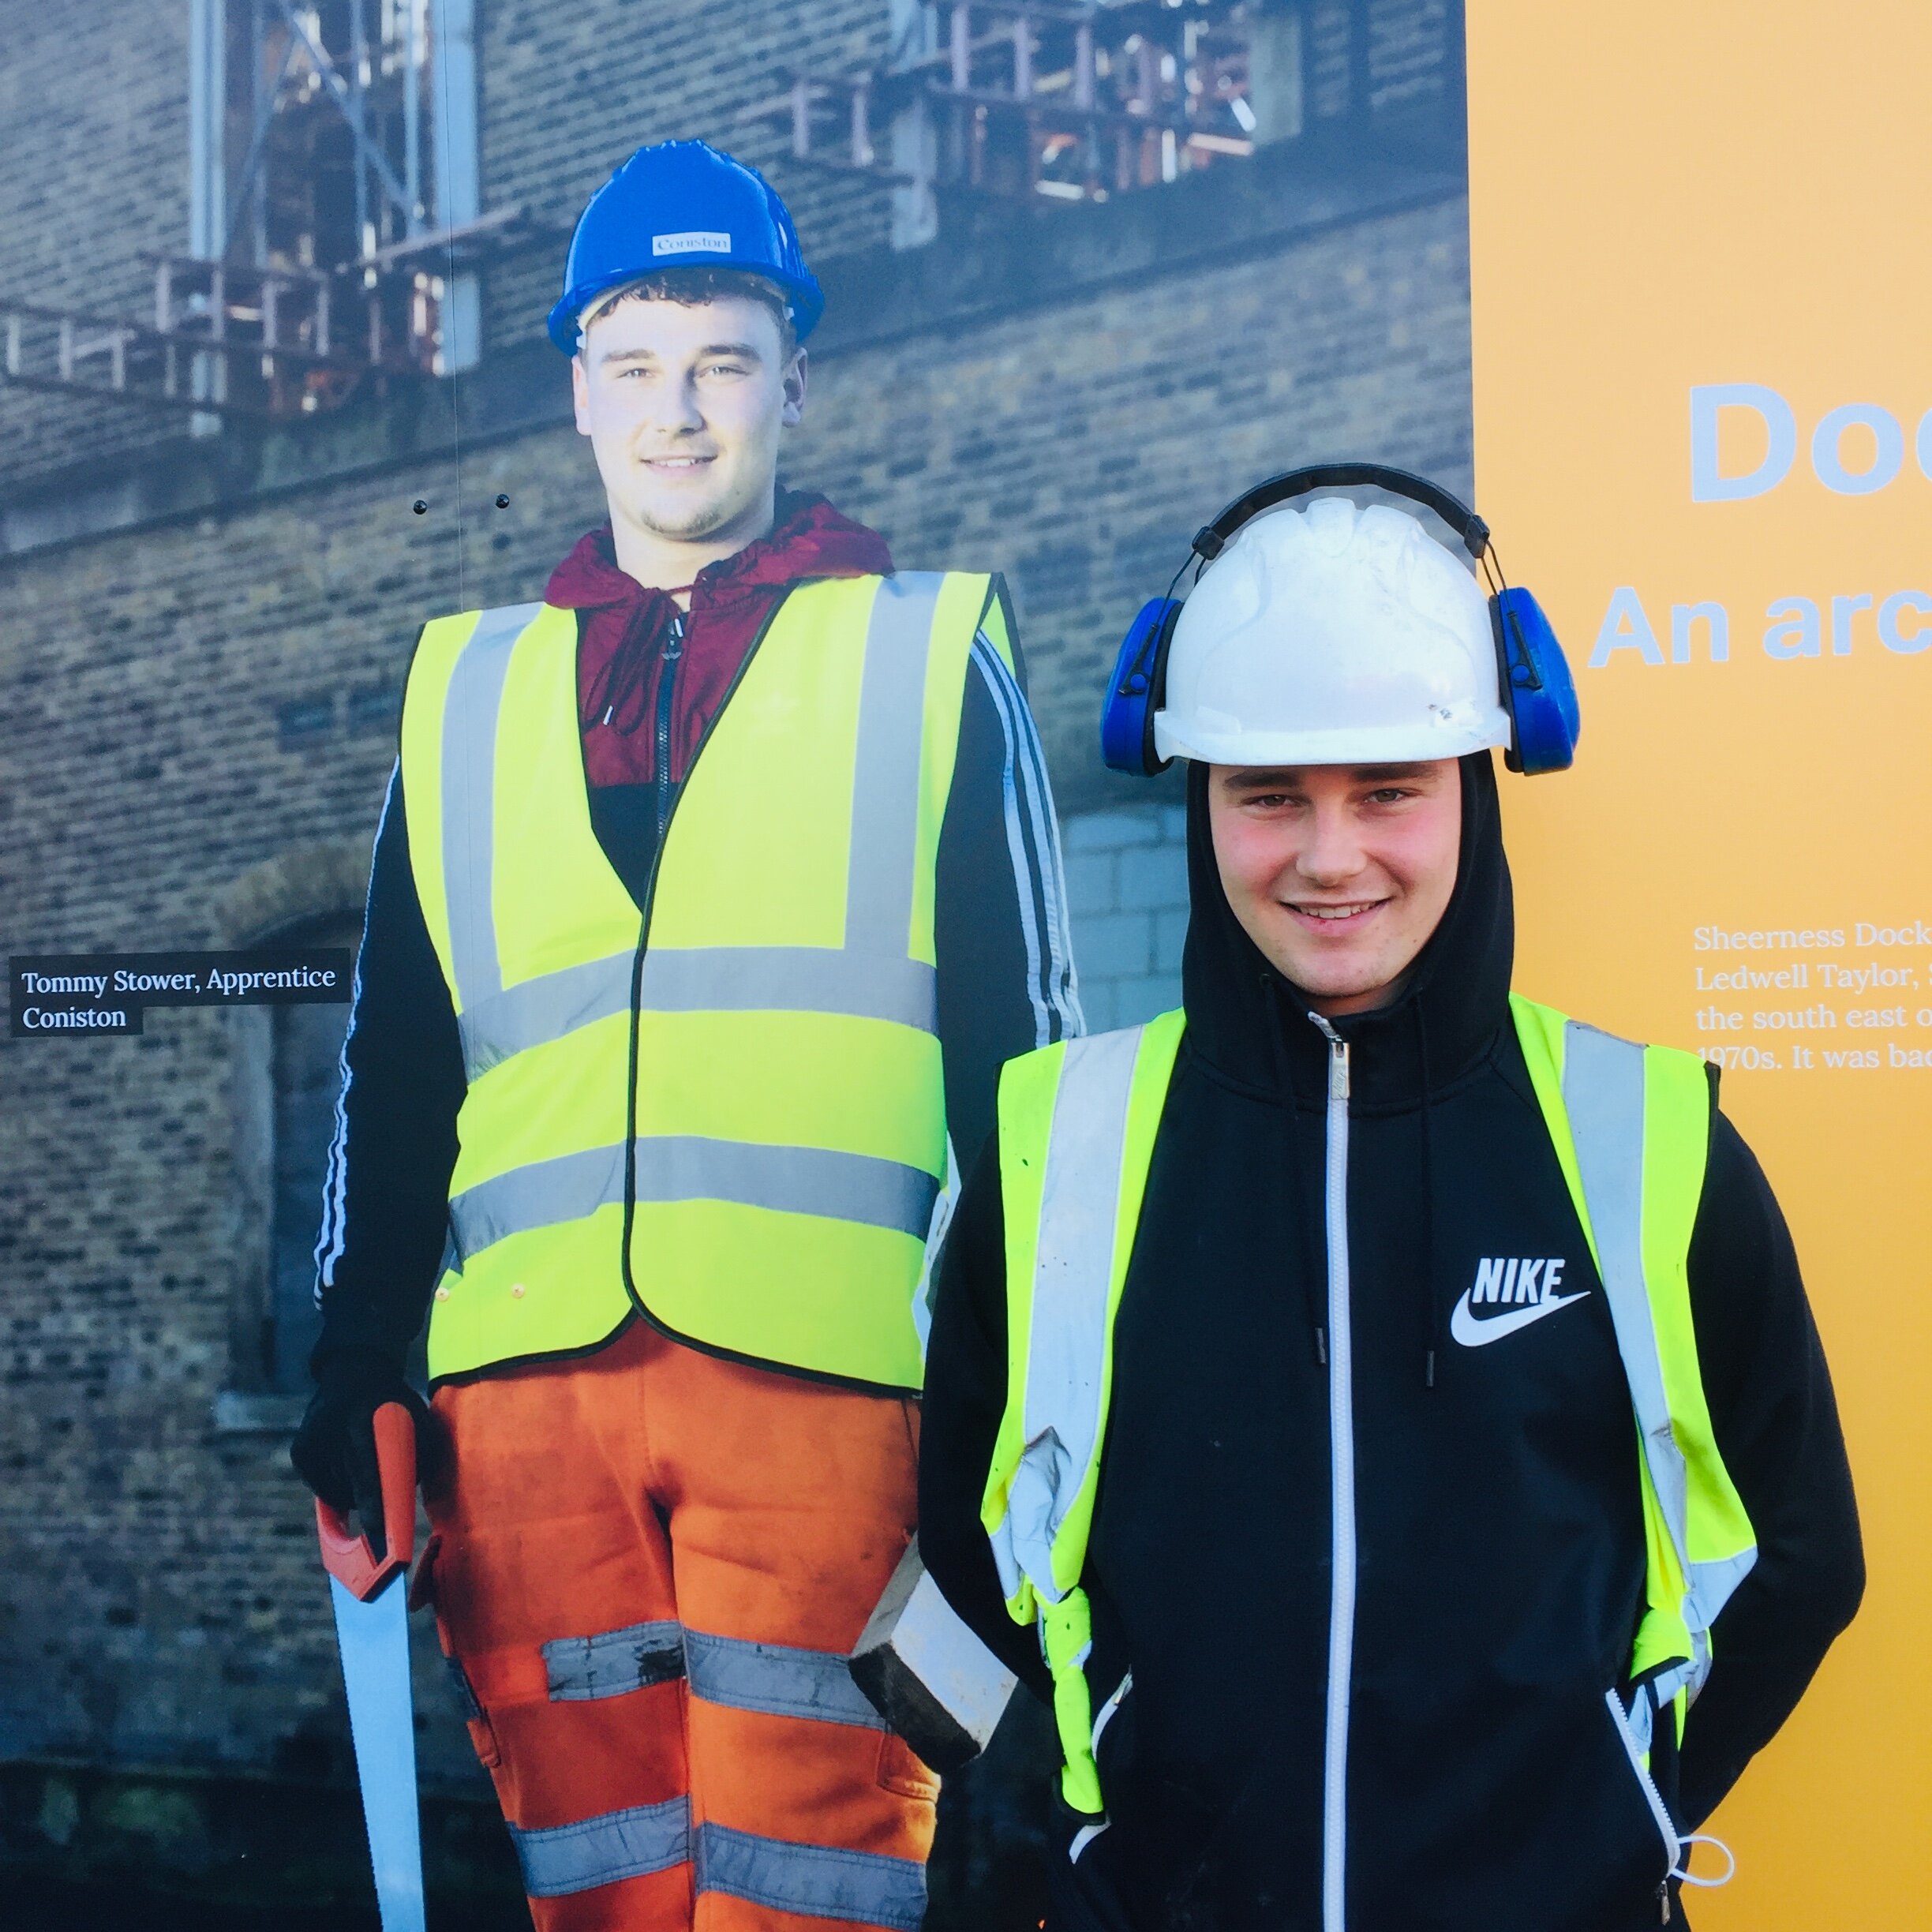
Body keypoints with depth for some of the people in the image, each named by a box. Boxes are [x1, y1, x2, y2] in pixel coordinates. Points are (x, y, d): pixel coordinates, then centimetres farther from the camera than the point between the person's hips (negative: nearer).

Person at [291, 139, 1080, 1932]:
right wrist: (356, 1352, 12)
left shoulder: (930, 654, 10)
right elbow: (396, 1059, 20)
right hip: (527, 1380, 3)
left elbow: (1022, 1035, 8)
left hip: (820, 1376, -3)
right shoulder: (469, 690, 18)